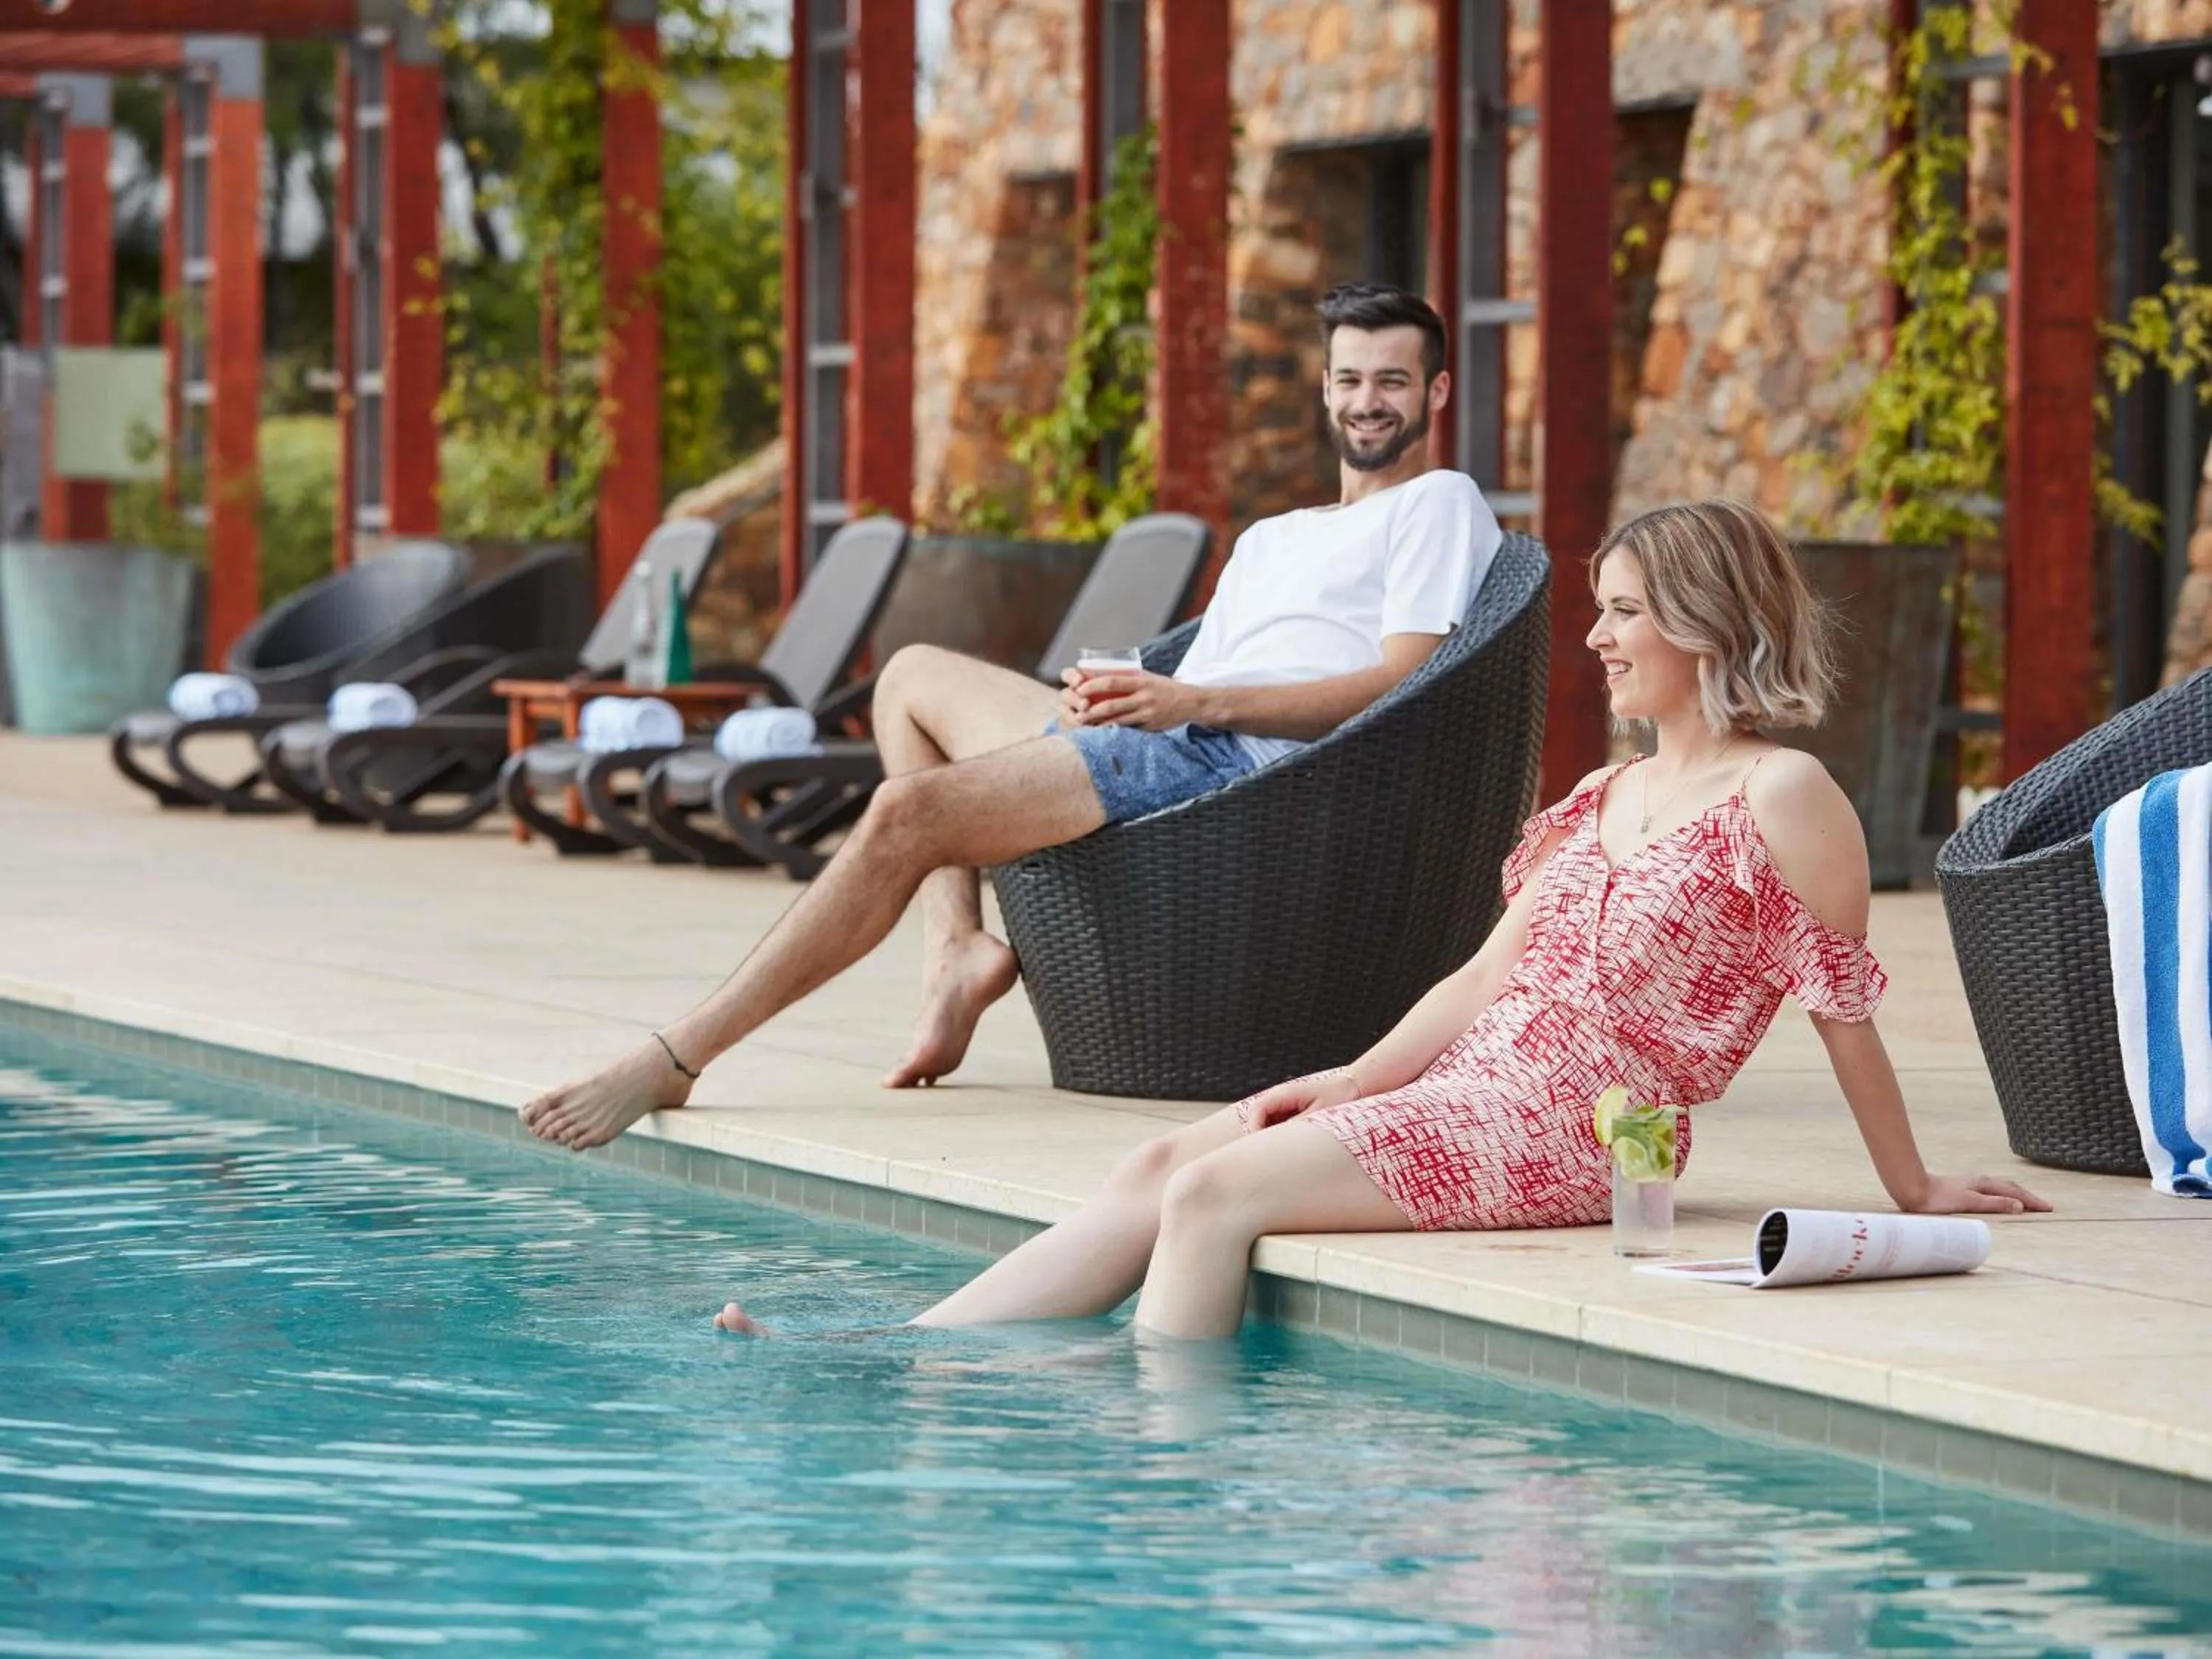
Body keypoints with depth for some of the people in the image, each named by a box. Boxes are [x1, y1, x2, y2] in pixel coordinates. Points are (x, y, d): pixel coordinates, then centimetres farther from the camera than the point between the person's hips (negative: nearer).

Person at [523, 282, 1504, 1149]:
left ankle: (674, 1060, -21)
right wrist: (1111, 696, -3)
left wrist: (1195, 702, -16)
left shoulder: (1440, 507, 7)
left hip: (1239, 761, -9)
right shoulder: (1269, 540, 34)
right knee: (916, 676, 16)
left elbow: (1397, 689, -9)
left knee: (909, 812, -21)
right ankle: (957, 950, -7)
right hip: (1163, 752, 9)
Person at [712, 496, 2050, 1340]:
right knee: (1156, 1172, -4)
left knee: (1215, 1191, -21)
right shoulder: (1611, 797, 21)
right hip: (1469, 1083, 9)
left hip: (1568, 1130, -8)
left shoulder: (1784, 797, -7)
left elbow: (1845, 1005, -5)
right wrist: (1352, 1082, 7)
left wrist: (1915, 1190, -2)